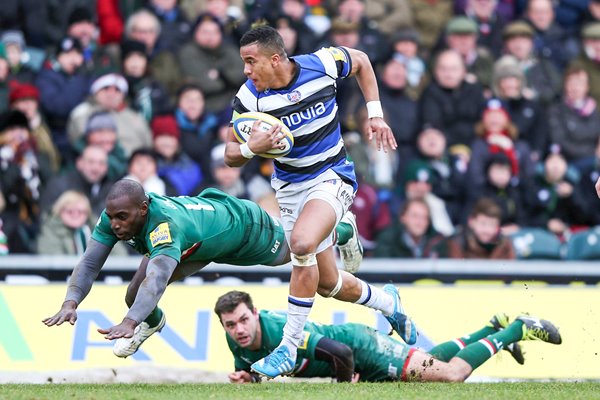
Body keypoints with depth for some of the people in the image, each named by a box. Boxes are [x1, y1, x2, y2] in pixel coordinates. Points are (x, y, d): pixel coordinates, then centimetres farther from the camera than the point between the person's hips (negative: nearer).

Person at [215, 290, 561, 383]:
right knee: (433, 362, 25)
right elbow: (248, 368, 8)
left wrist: (345, 382, -22)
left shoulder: (281, 332, -38)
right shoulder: (238, 341, -14)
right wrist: (245, 378, -16)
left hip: (361, 346, -8)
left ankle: (519, 330, 12)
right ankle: (496, 329, 42)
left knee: (452, 373, -5)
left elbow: (341, 351, -40)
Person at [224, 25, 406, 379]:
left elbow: (361, 61, 7)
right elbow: (231, 155, -3)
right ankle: (387, 302, 42)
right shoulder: (249, 97, -13)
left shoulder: (323, 64, -16)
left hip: (333, 177, -3)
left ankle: (289, 348, -23)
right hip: (291, 186, 3)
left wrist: (375, 114, 3)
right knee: (327, 284, 7)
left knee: (302, 242, -32)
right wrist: (252, 147, -26)